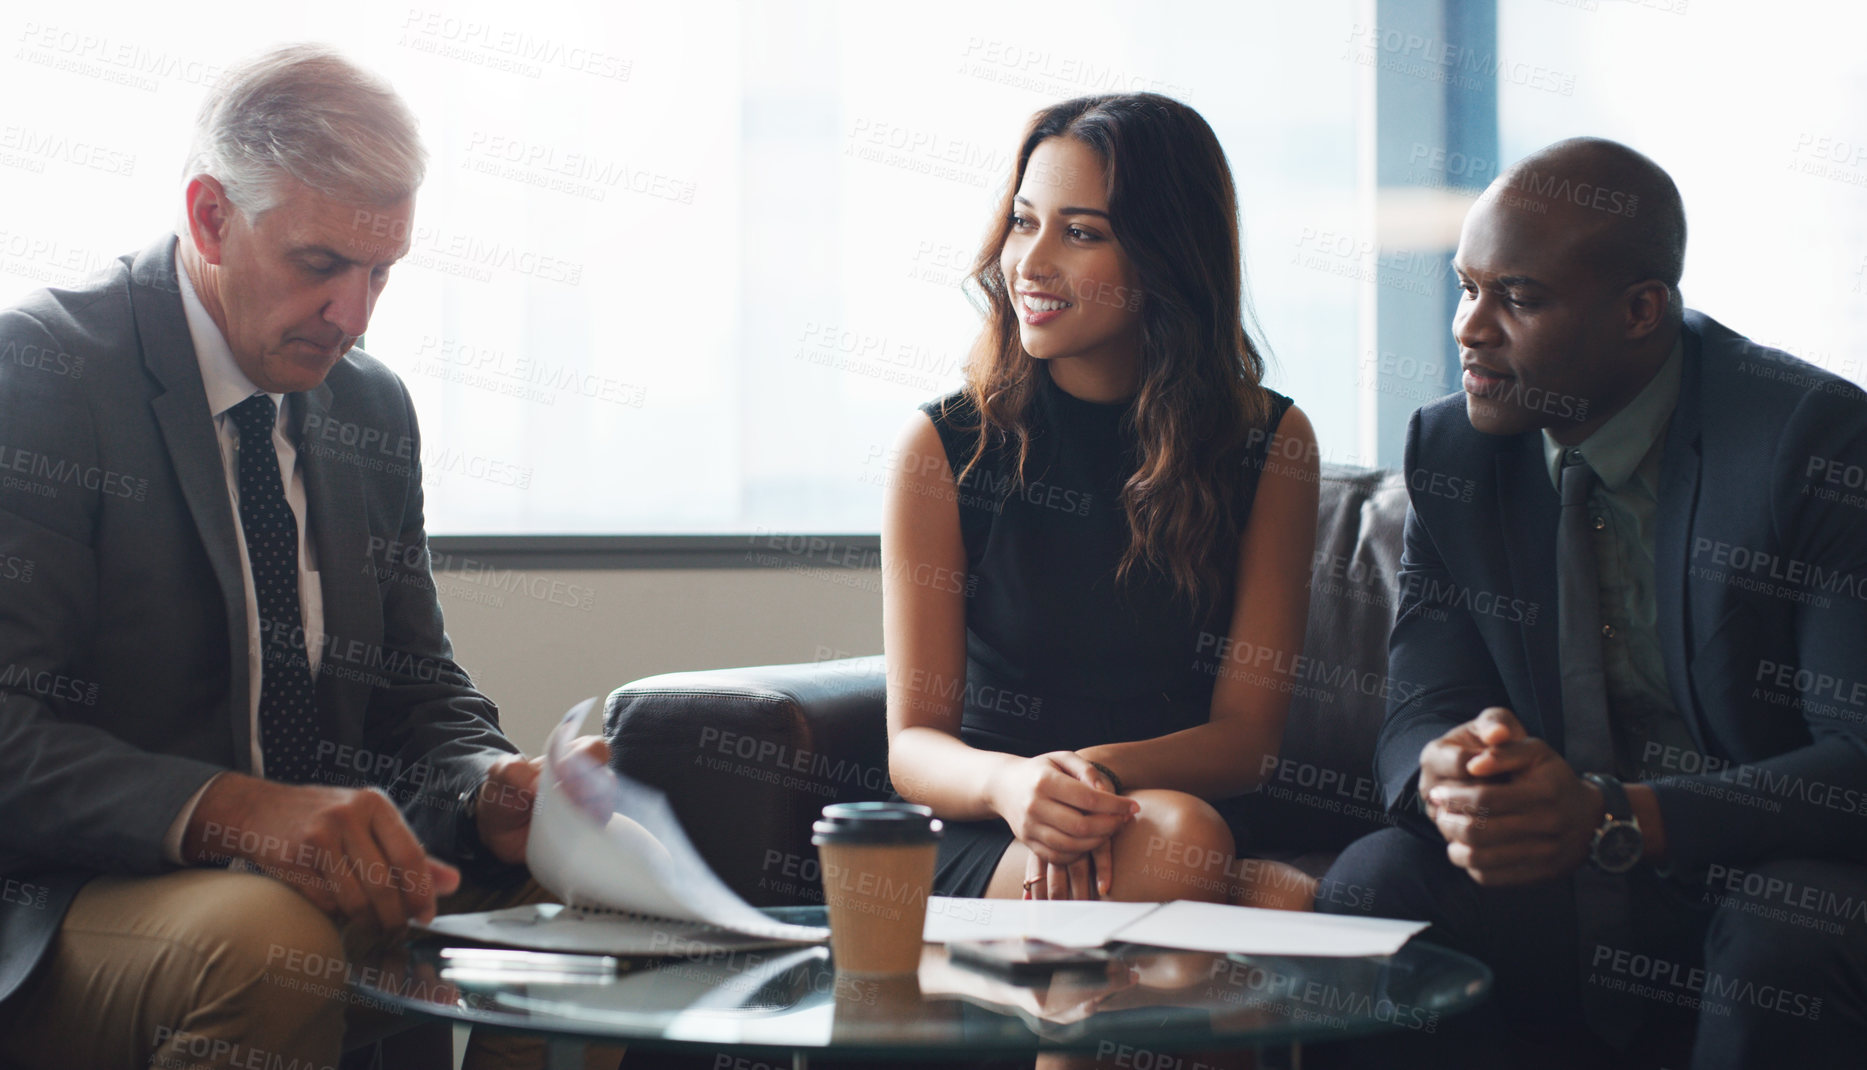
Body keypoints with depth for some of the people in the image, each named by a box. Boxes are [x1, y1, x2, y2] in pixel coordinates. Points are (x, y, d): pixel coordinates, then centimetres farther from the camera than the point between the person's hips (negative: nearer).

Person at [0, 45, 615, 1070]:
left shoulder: (375, 407, 12)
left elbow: (417, 688, 16)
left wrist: (491, 787, -9)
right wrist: (235, 811, -34)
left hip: (318, 869, 6)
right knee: (265, 936, -37)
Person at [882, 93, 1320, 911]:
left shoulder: (1271, 443, 4)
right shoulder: (944, 445, 2)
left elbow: (1248, 731, 1)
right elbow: (914, 740, 0)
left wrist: (1103, 771, -21)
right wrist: (1009, 784, -25)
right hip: (986, 844, -1)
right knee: (1177, 839, -35)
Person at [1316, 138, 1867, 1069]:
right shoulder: (1452, 449, 3)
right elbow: (1420, 711, 1)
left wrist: (1616, 816, -32)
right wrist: (1445, 772, -25)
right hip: (1556, 902, 3)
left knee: (1790, 924, -35)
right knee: (1374, 878, -24)